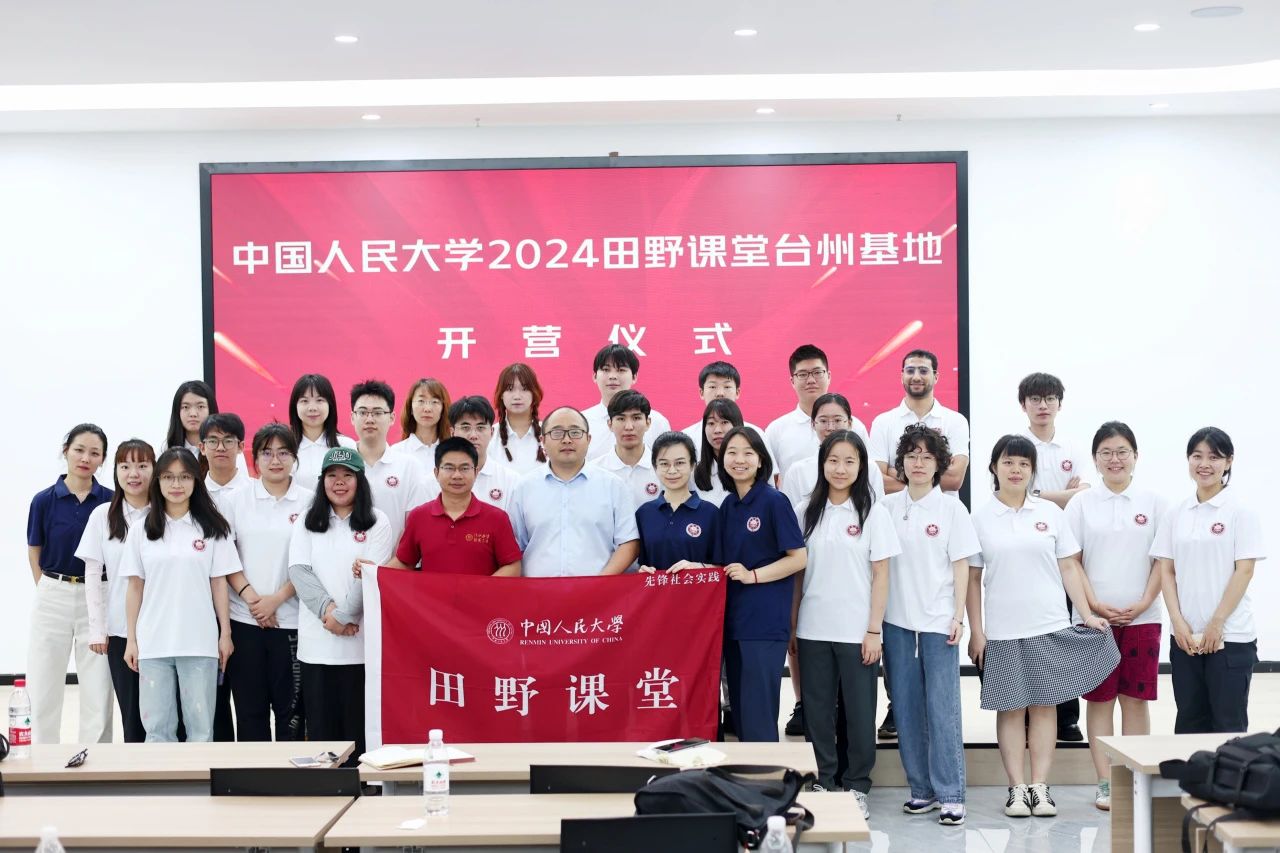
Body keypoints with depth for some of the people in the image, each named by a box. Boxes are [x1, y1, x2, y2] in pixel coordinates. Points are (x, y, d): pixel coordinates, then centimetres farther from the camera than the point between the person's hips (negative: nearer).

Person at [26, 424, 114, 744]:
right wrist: (48, 592, 4)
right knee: (44, 691, 8)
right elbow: (34, 552, 8)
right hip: (53, 598, 1)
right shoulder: (44, 500, -2)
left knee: (98, 694, 2)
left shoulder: (111, 501, -2)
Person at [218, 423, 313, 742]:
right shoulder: (234, 499, 6)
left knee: (289, 707, 2)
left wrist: (276, 599, -9)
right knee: (249, 708, 6)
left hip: (290, 618, -1)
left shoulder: (309, 502, 2)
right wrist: (251, 596, -9)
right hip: (244, 619, 1)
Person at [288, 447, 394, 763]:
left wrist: (343, 615, -13)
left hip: (361, 641, -2)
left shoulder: (376, 522, 5)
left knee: (358, 724, -2)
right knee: (321, 724, 4)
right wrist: (327, 608, -13)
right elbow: (298, 571, 1)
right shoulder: (307, 522, 14)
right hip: (316, 642, 3)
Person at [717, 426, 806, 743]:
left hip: (765, 620, -7)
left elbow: (798, 558, -10)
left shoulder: (774, 501, -9)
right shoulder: (727, 506, 11)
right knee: (739, 709, 12)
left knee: (758, 715, -6)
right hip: (733, 618, 7)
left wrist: (752, 575, -17)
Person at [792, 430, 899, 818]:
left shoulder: (873, 513, -2)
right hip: (813, 629, 2)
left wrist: (874, 630, -7)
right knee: (817, 709, 7)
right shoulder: (807, 510, 5)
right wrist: (792, 625, 4)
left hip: (857, 631, -2)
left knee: (859, 710, 5)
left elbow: (881, 576, -2)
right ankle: (819, 782, 19)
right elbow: (797, 571, 8)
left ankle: (857, 786, 17)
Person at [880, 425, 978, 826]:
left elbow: (961, 566, 1)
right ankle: (921, 788, 16)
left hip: (939, 621, -3)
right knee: (907, 709, 6)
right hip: (897, 620, 3)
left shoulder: (951, 507, 1)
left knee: (943, 708, -4)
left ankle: (950, 794, 0)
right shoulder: (887, 506, 6)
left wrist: (958, 616, -6)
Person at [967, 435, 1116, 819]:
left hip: (1050, 626, 1)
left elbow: (1069, 567, 7)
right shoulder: (981, 519, 2)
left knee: (1044, 705, 4)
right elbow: (973, 578, 3)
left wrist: (1087, 613, -1)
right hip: (1002, 630, -1)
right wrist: (976, 631, -1)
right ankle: (1017, 787, 9)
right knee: (1011, 707, 4)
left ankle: (1040, 787, 9)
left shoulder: (1050, 513, 5)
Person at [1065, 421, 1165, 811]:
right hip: (1094, 617, 0)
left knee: (1136, 699, 3)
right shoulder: (1081, 504, 3)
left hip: (1142, 617, 0)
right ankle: (1105, 783, 8)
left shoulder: (1153, 502, 5)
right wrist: (1095, 605, -10)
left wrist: (1143, 604, -9)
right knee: (1099, 699, 2)